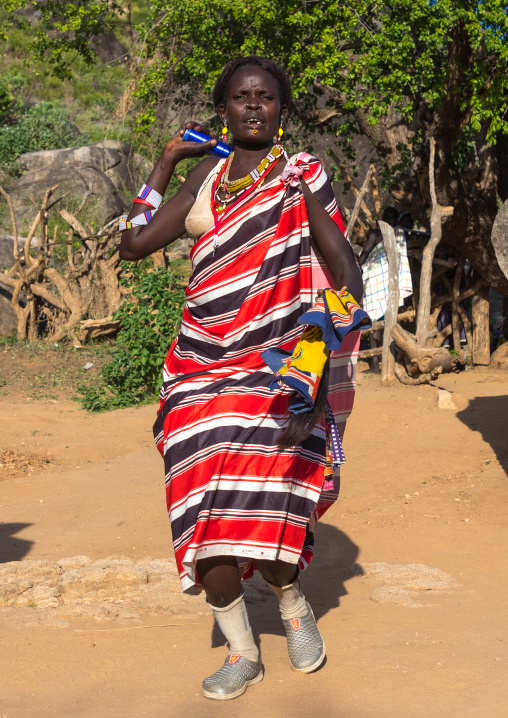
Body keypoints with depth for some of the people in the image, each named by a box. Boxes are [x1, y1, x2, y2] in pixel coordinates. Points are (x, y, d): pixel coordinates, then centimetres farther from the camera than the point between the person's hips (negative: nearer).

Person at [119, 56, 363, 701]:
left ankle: (294, 608, 20)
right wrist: (167, 159, 10)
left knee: (252, 507, -12)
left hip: (275, 368, -4)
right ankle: (241, 652, 14)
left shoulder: (302, 177, 1)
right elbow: (135, 243, 10)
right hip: (203, 365, 4)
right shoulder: (208, 175, 13)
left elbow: (346, 272, -3)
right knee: (203, 510, -3)